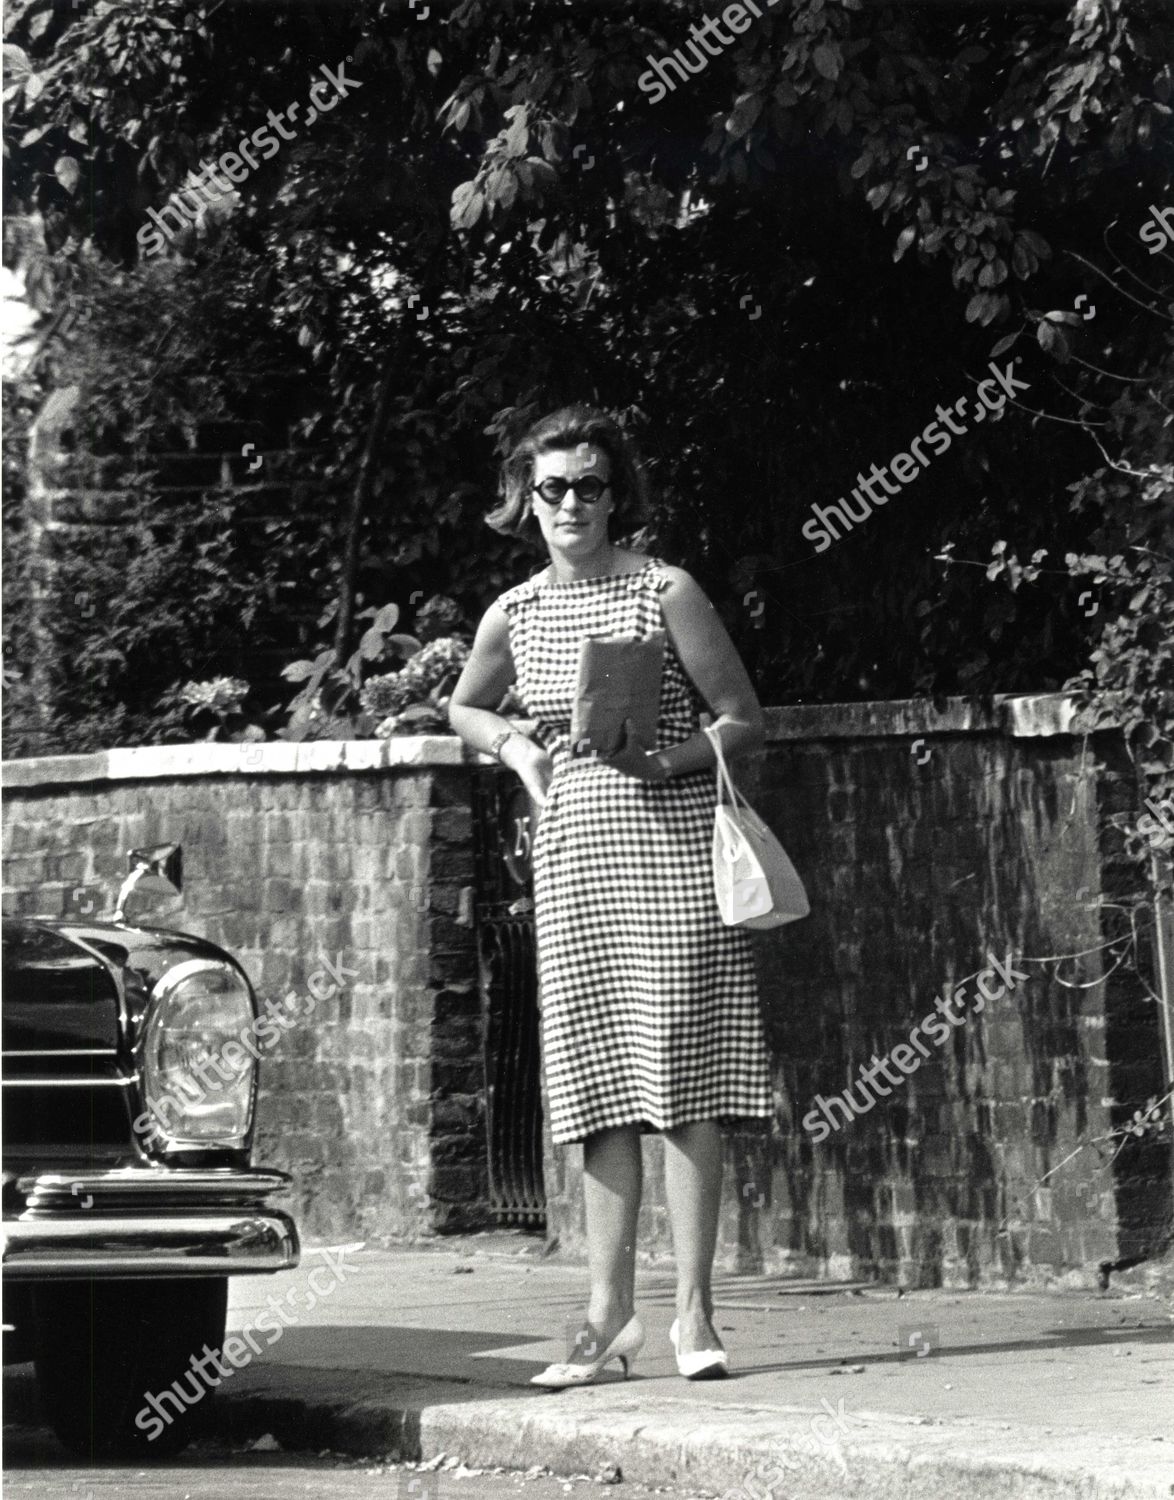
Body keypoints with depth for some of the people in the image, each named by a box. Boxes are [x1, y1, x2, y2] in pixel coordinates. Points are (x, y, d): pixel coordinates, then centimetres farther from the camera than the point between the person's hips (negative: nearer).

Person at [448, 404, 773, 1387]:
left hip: (675, 851, -4)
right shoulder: (514, 615, 9)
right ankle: (612, 1315, 6)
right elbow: (464, 708, 28)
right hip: (572, 862, 4)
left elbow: (745, 723, -2)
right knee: (600, 1087, 4)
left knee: (684, 1080, -5)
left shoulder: (664, 592, -3)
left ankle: (693, 1311, -1)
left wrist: (663, 759, -19)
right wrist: (515, 748, 8)